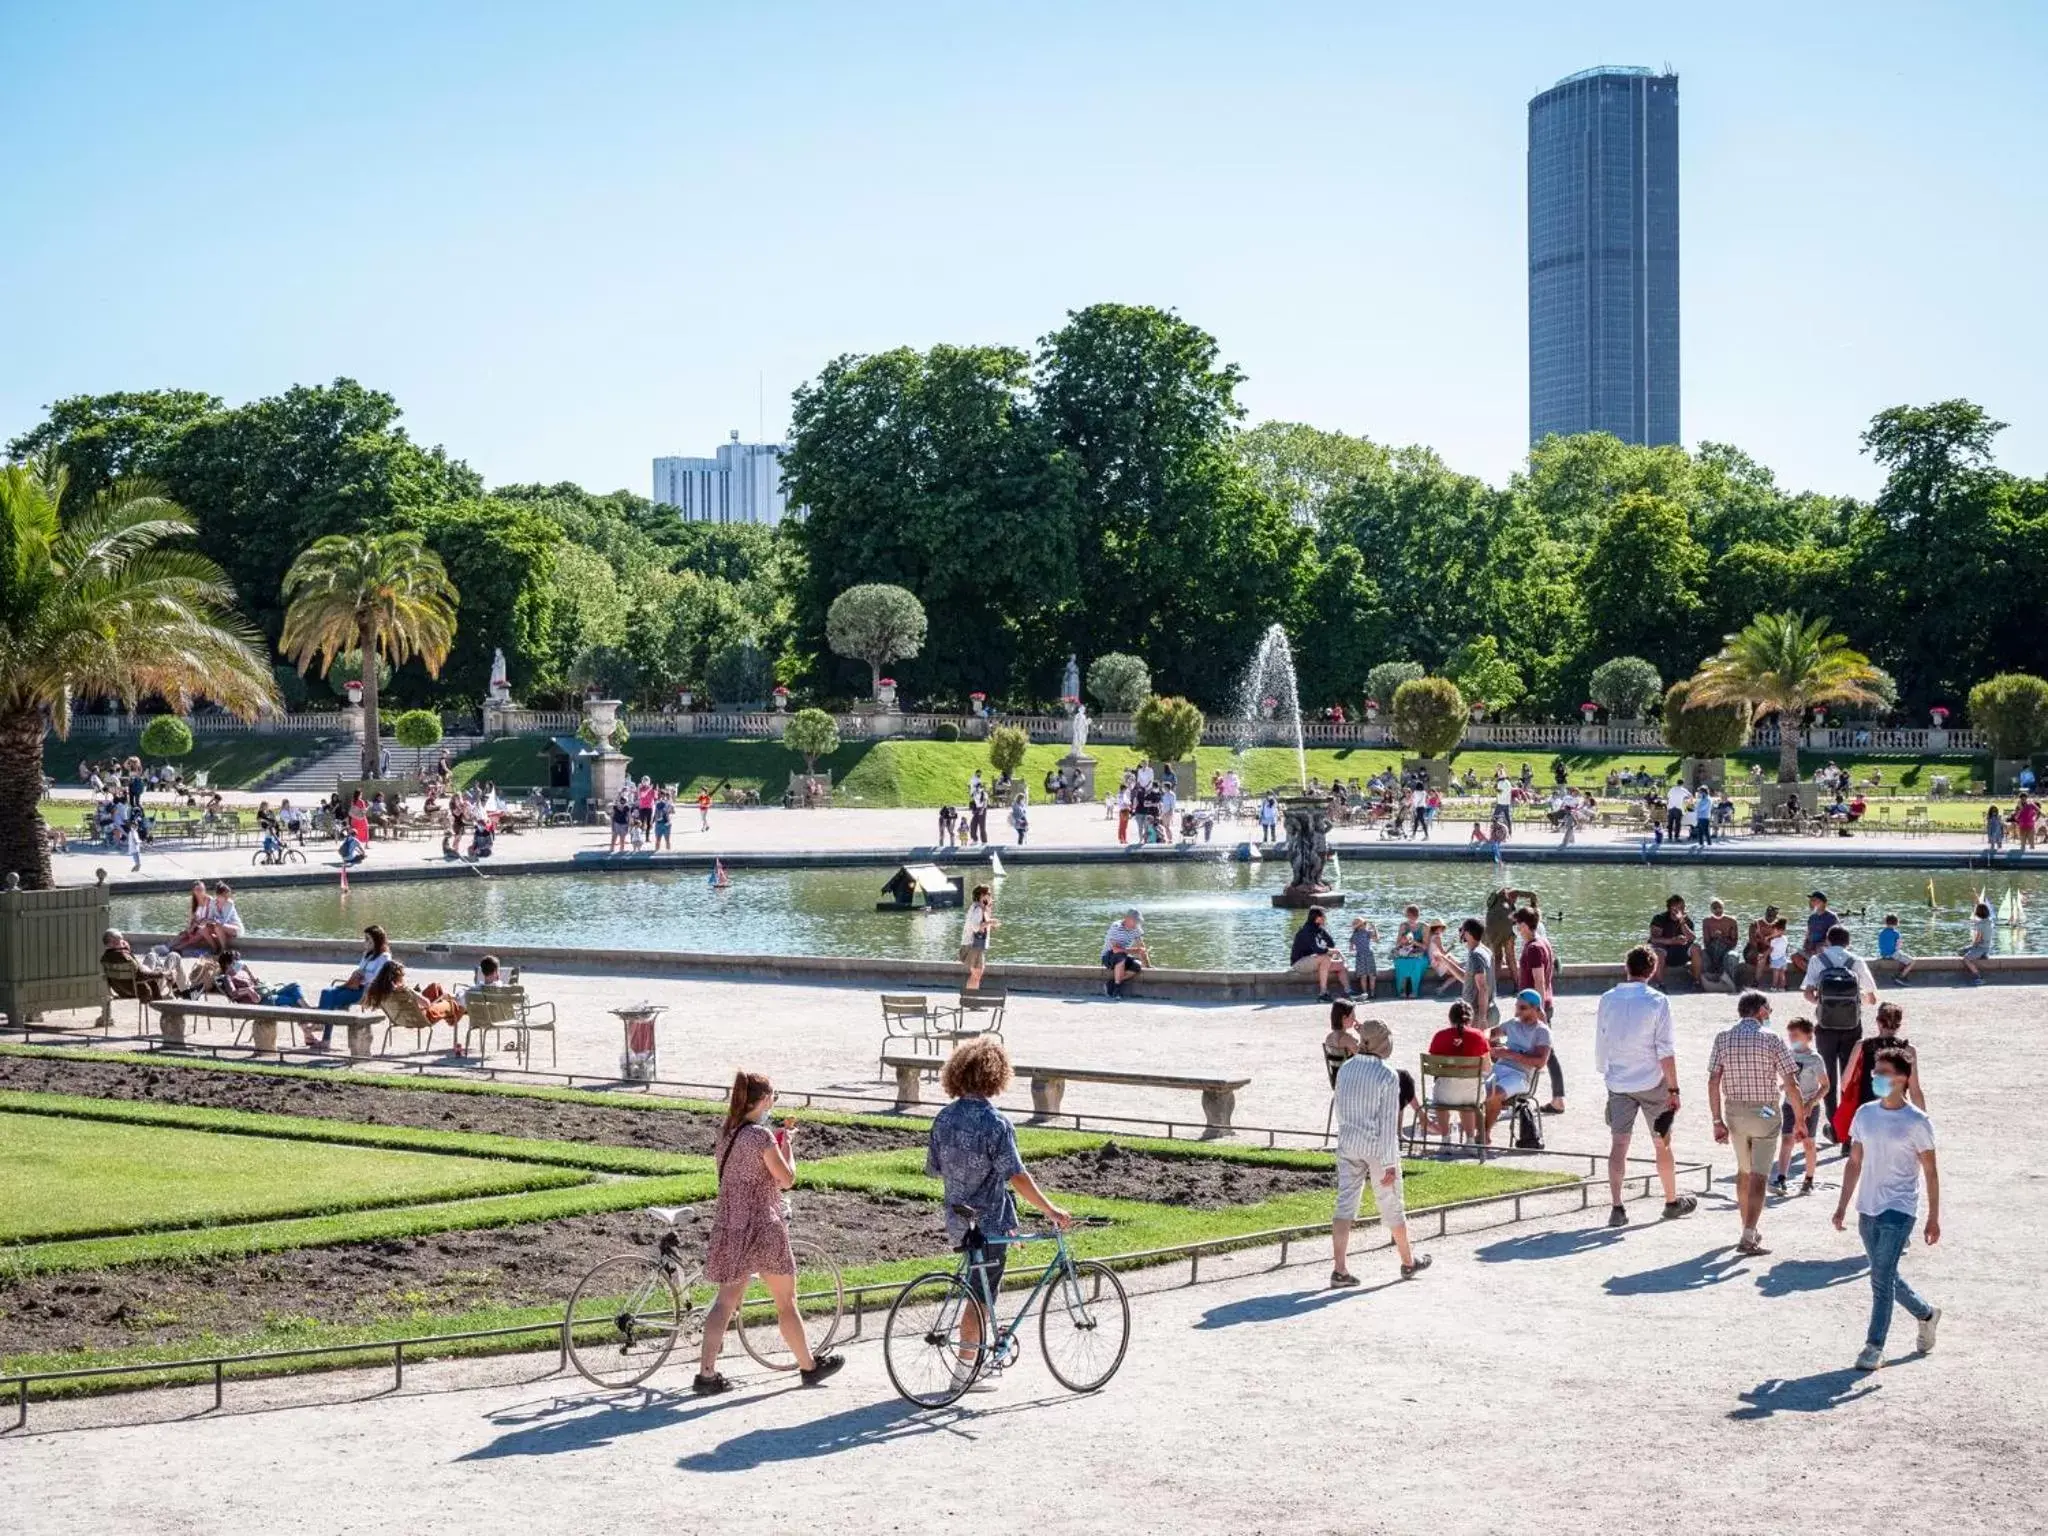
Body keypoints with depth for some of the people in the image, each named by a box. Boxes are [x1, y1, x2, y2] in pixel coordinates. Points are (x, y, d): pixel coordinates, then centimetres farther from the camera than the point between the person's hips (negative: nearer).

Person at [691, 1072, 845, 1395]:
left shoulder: (726, 1133, 7)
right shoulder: (761, 1135, -17)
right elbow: (786, 1178, -11)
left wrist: (779, 1137, 16)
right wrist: (788, 1144, 2)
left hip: (728, 1226, 7)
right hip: (762, 1227, -7)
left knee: (725, 1301, 8)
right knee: (786, 1302, 9)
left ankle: (706, 1374, 2)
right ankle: (809, 1366, 22)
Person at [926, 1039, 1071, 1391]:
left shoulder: (944, 1118, 0)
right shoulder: (995, 1124, -21)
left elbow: (934, 1169, 9)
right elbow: (1017, 1176, -25)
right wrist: (1050, 1210, -19)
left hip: (958, 1218, 7)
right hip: (989, 1222, -7)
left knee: (980, 1291, 21)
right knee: (981, 1297, 4)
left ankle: (975, 1356, 28)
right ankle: (967, 1370, 10)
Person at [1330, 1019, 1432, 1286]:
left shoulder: (1345, 1070, 0)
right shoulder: (1388, 1077, -16)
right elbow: (1389, 1122, -17)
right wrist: (1390, 1163, -14)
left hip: (1348, 1143, 4)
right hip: (1378, 1148, -4)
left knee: (1345, 1204, 3)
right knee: (1392, 1206, 11)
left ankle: (1339, 1269, -4)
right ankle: (1408, 1262, 29)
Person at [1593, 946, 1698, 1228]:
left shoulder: (1608, 999, 1)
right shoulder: (1657, 1001, -11)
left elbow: (1600, 1044, 8)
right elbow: (1665, 1051, -11)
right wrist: (1673, 1089, -6)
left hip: (1618, 1081, 2)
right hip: (1651, 1081, -2)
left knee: (1619, 1143, 1)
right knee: (1662, 1143, 13)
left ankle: (1617, 1207, -8)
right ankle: (1672, 1202, 27)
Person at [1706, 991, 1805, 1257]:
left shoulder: (1723, 1039, -1)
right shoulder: (1772, 1040, -9)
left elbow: (1713, 1082, -4)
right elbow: (1791, 1086, -11)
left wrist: (1718, 1121, 1)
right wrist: (1800, 1120, -1)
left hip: (1735, 1113, 4)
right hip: (1765, 1114, -4)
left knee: (1743, 1171, 22)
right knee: (1758, 1177, -2)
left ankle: (1750, 1227, 33)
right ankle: (1749, 1237, -12)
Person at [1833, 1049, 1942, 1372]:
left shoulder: (1917, 1122, -9)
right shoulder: (1865, 1114, 6)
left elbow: (1930, 1172, -5)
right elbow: (1855, 1163, 13)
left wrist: (1934, 1218, -6)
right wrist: (1842, 1206, 11)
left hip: (1898, 1211, -6)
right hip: (1867, 1210, 6)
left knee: (1882, 1277, -11)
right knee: (1887, 1276, 15)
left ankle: (1874, 1347, -4)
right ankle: (1926, 1313, 39)